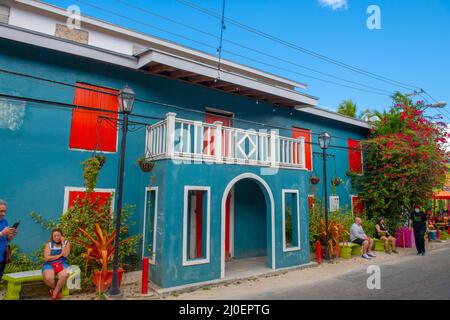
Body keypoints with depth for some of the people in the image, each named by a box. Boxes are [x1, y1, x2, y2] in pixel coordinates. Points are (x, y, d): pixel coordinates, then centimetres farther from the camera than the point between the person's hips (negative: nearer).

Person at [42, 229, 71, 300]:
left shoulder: (66, 243, 5)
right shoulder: (49, 245, 6)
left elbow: (65, 255, -11)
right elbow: (46, 258, -5)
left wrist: (63, 243, -9)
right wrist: (59, 255, -10)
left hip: (62, 263, 0)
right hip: (49, 264, 0)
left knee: (64, 276, -34)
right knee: (48, 278, -33)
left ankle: (54, 293, -9)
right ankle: (58, 290, 0)